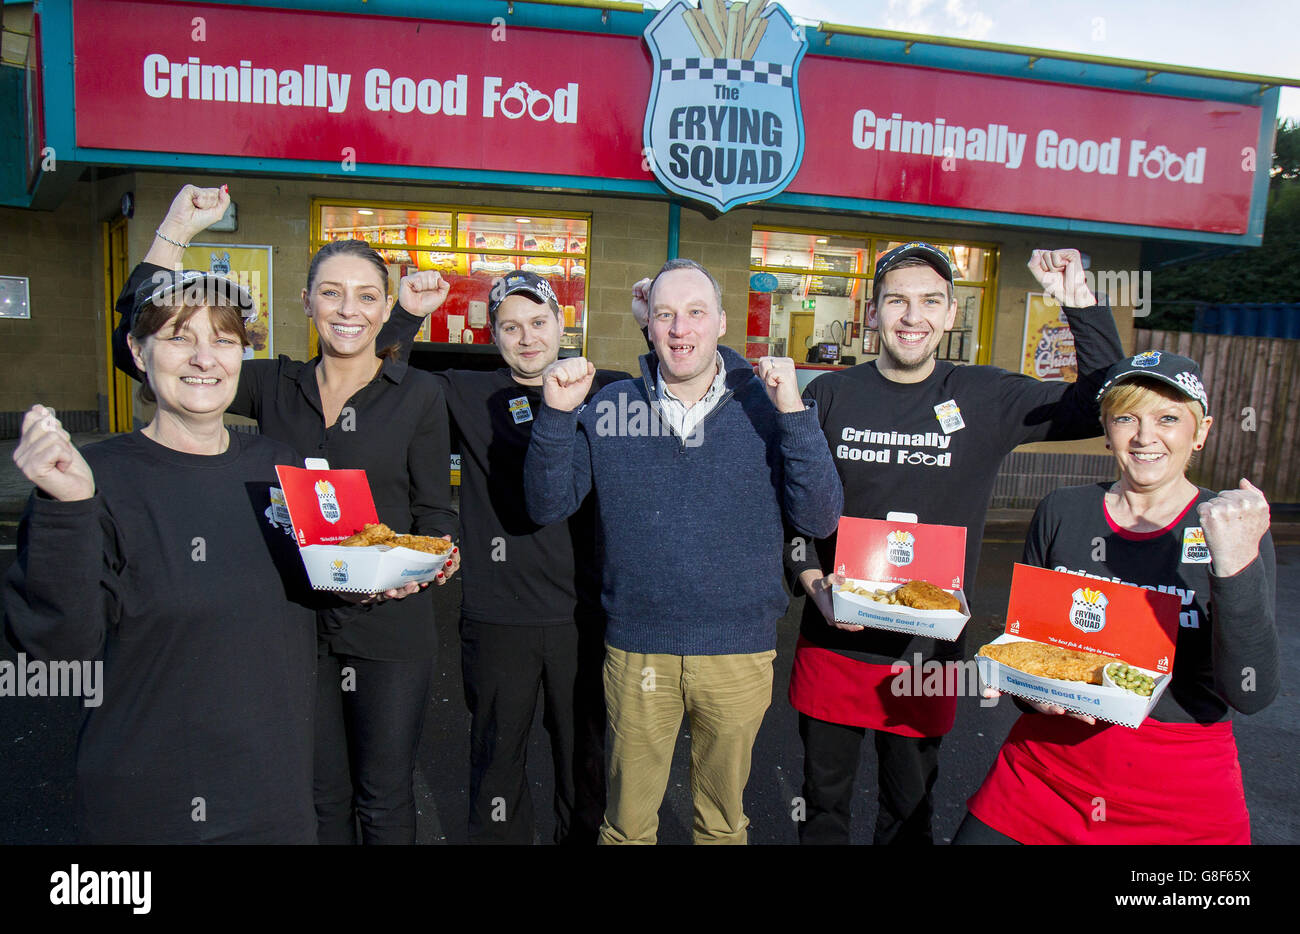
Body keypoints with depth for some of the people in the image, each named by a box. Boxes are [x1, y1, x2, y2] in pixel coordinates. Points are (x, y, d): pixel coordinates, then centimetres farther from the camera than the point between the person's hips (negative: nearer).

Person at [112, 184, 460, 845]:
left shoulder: (418, 395, -3)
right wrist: (174, 234, -4)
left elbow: (434, 513, 0)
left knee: (384, 799, 12)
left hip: (389, 624, -2)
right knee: (322, 797, 17)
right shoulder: (277, 387, 3)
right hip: (297, 622, 2)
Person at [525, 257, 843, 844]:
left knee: (723, 821, 22)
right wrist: (557, 413, -17)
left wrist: (795, 414, -21)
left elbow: (820, 521, -11)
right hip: (636, 651, 0)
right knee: (627, 822, 18)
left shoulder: (765, 406, -5)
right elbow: (547, 506, -3)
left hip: (740, 655, 0)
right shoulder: (609, 406, -2)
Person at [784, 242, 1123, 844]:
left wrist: (1079, 303, -10)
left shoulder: (985, 399, -2)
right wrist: (812, 581, -13)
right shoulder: (829, 396, -2)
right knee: (822, 807, 18)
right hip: (832, 643, 0)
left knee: (909, 815, 18)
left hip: (927, 653, 0)